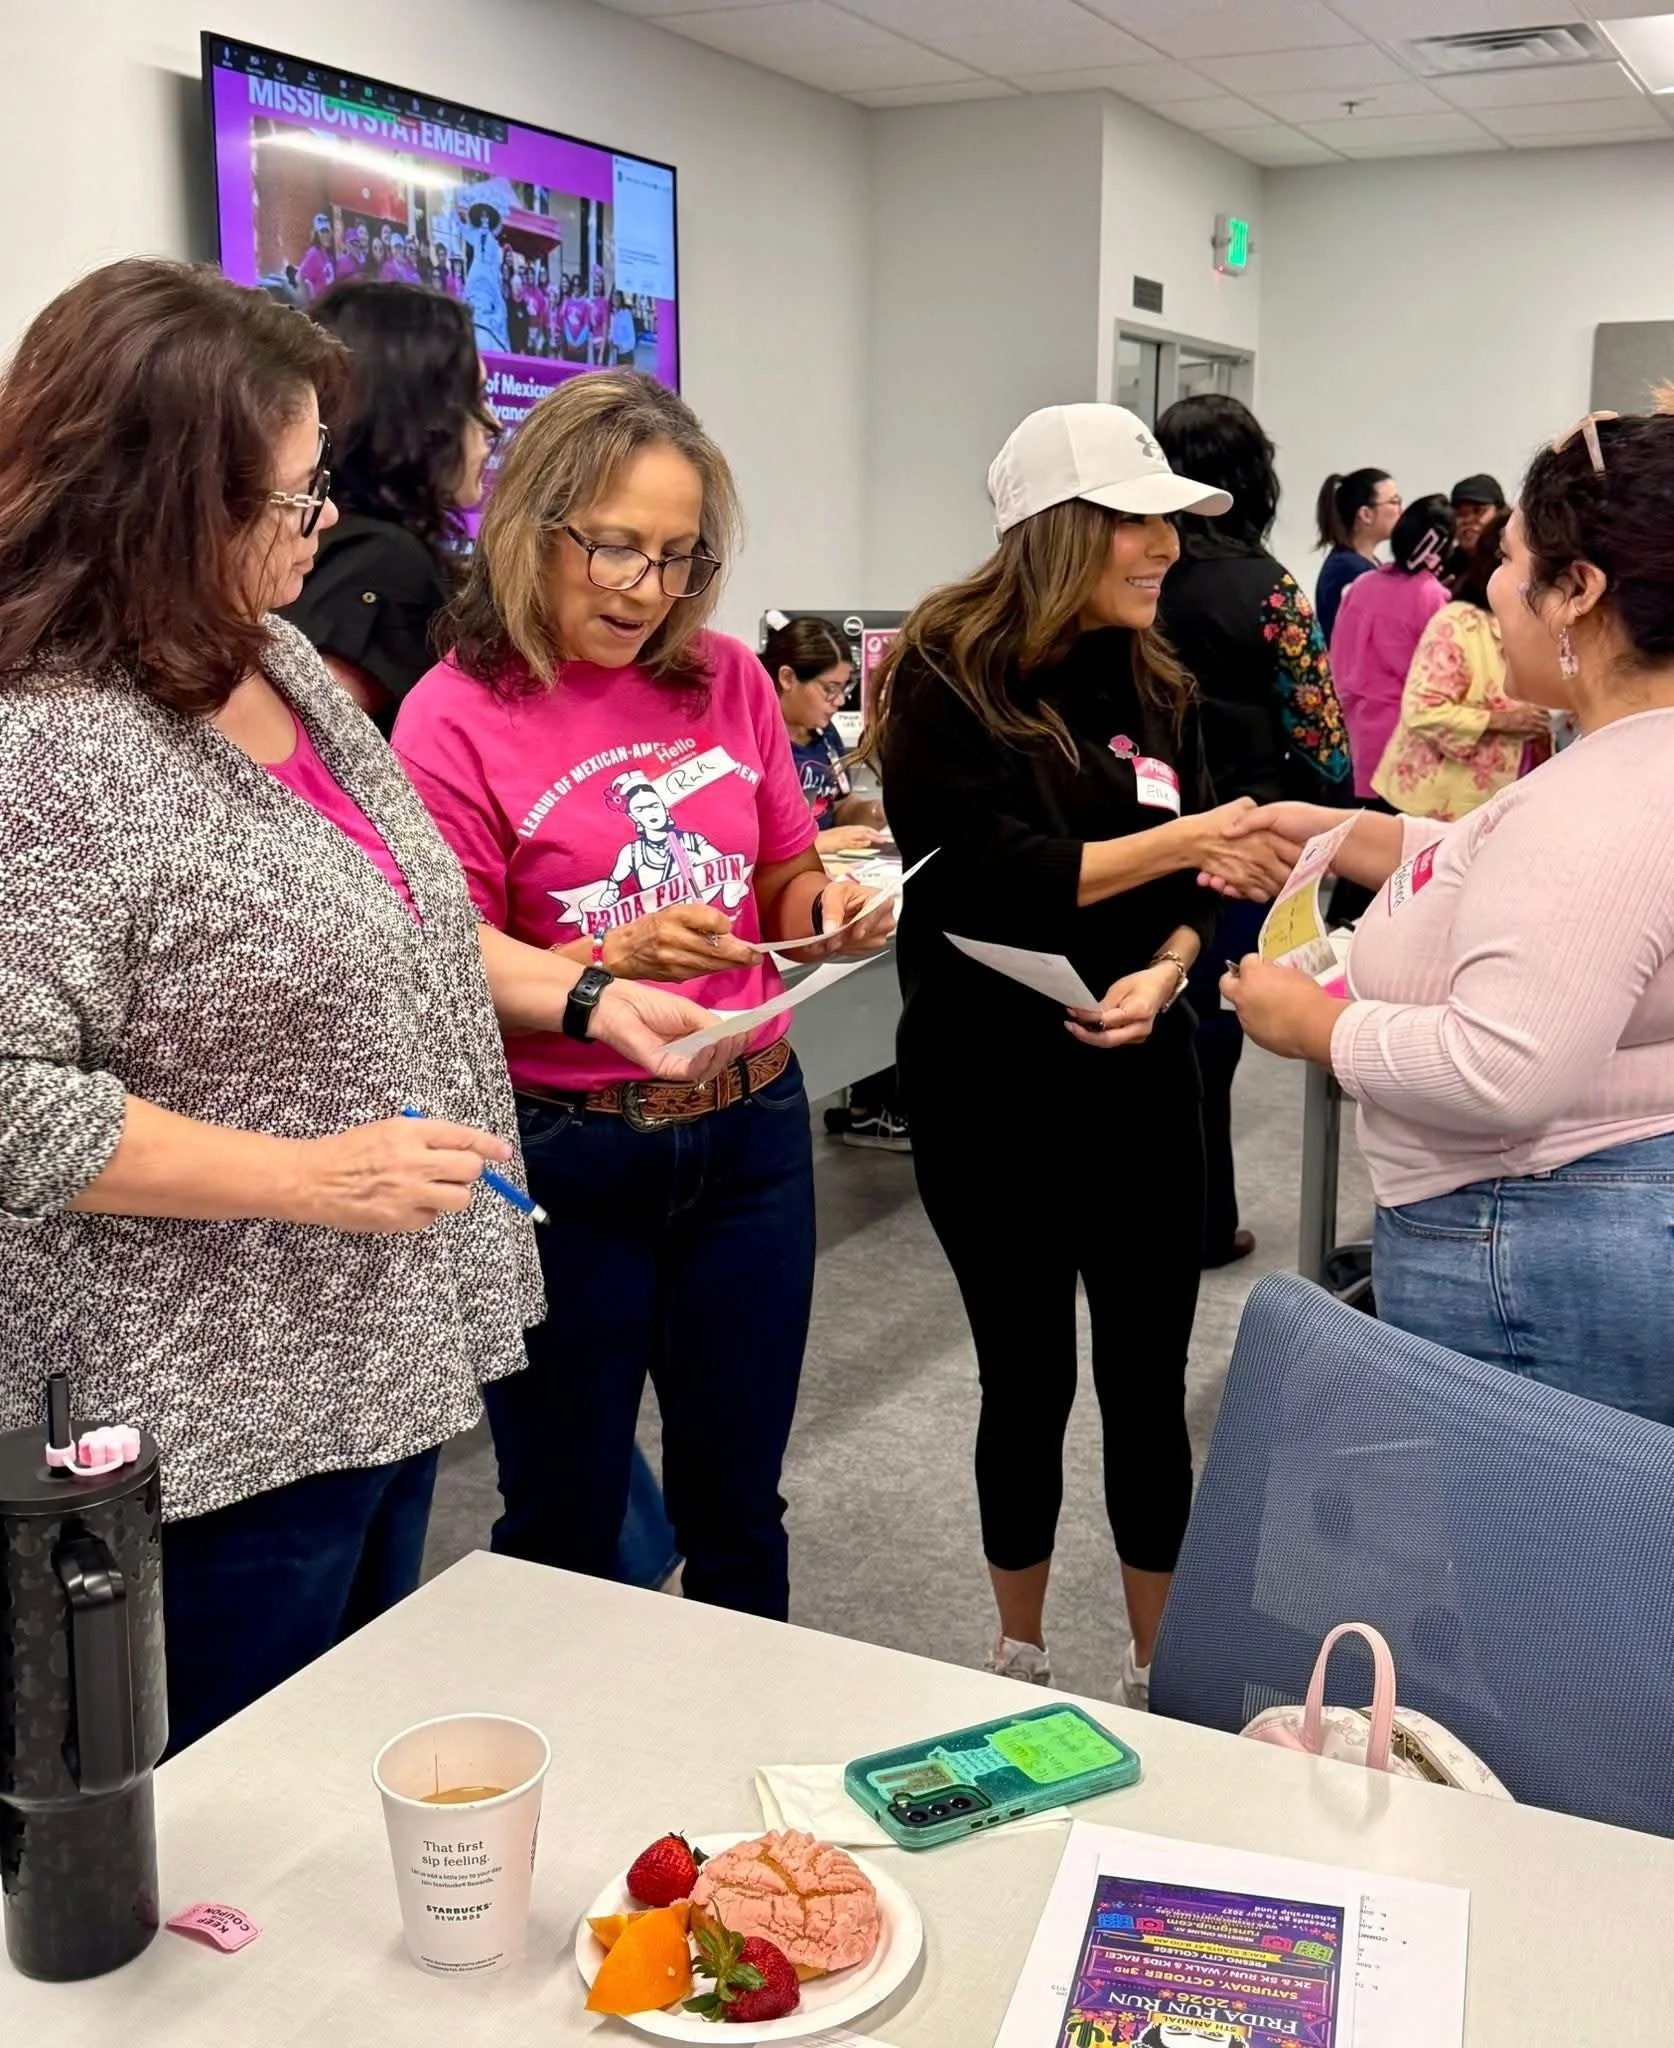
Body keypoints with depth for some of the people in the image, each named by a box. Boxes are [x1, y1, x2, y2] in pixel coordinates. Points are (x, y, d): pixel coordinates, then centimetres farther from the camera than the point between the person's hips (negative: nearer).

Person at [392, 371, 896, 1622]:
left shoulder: (729, 681, 2)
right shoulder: (457, 719, -10)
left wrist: (832, 909, -9)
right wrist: (612, 959, -25)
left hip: (751, 1130, 4)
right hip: (567, 1156, -3)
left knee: (737, 1504, 17)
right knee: (563, 1528, 12)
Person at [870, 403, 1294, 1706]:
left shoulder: (1157, 683, 7)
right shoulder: (943, 680, -8)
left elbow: (1191, 888, 7)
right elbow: (985, 876, -19)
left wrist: (1164, 973, -14)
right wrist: (1178, 841, -24)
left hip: (1140, 1076, 4)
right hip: (990, 1090, -4)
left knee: (1150, 1384, 8)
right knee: (1030, 1384, 10)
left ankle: (1161, 1670, 27)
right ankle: (1021, 1660, 33)